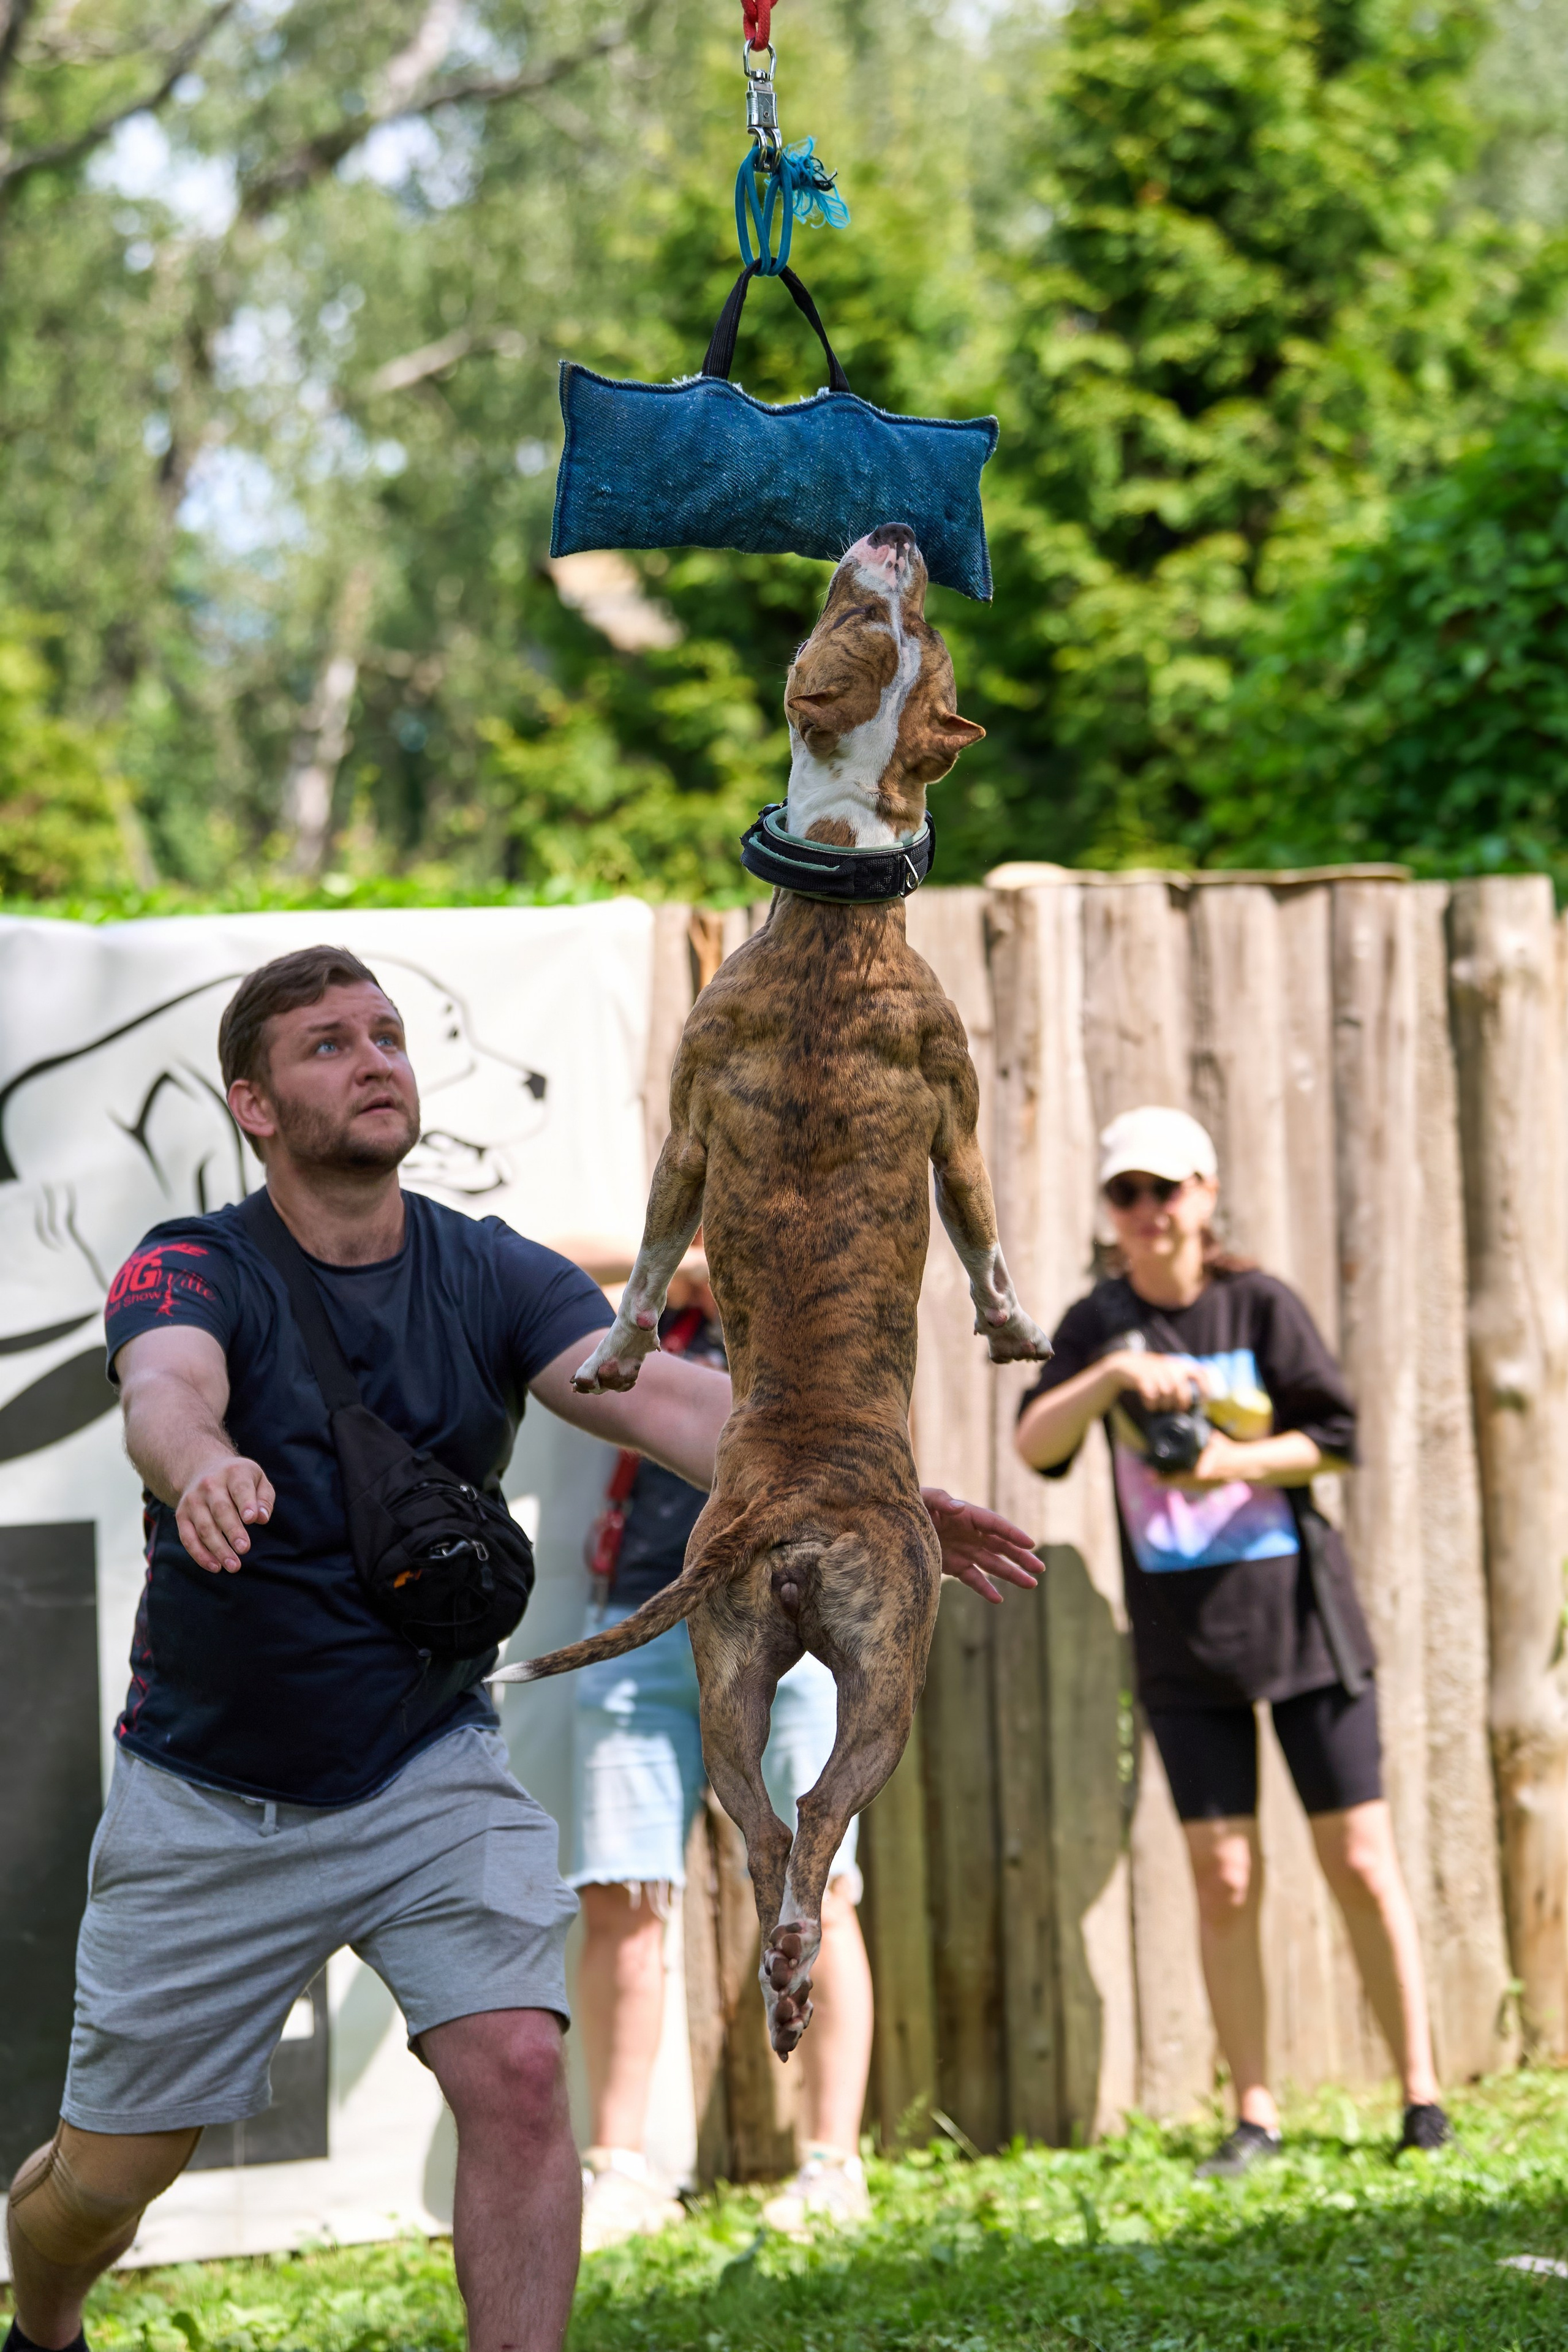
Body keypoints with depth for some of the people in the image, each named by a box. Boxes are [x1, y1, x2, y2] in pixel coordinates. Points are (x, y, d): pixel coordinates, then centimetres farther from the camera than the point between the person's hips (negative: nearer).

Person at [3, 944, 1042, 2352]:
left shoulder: (493, 1277, -6)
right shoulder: (191, 1272, -14)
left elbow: (659, 1395, -22)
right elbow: (166, 1386, -37)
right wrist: (201, 1465, -63)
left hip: (429, 1776, 2)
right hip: (209, 1800, -2)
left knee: (518, 2077, -19)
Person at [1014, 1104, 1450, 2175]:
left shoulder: (1262, 1305, -3)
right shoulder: (1099, 1326, 4)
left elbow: (1336, 1438, -5)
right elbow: (1035, 1443, -10)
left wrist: (1229, 1465, -20)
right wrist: (1114, 1375, -26)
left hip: (1299, 1613, -2)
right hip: (1181, 1632, 2)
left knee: (1362, 1864, 0)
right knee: (1224, 1882, 1)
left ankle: (1423, 2096, 6)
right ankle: (1254, 2117, 7)